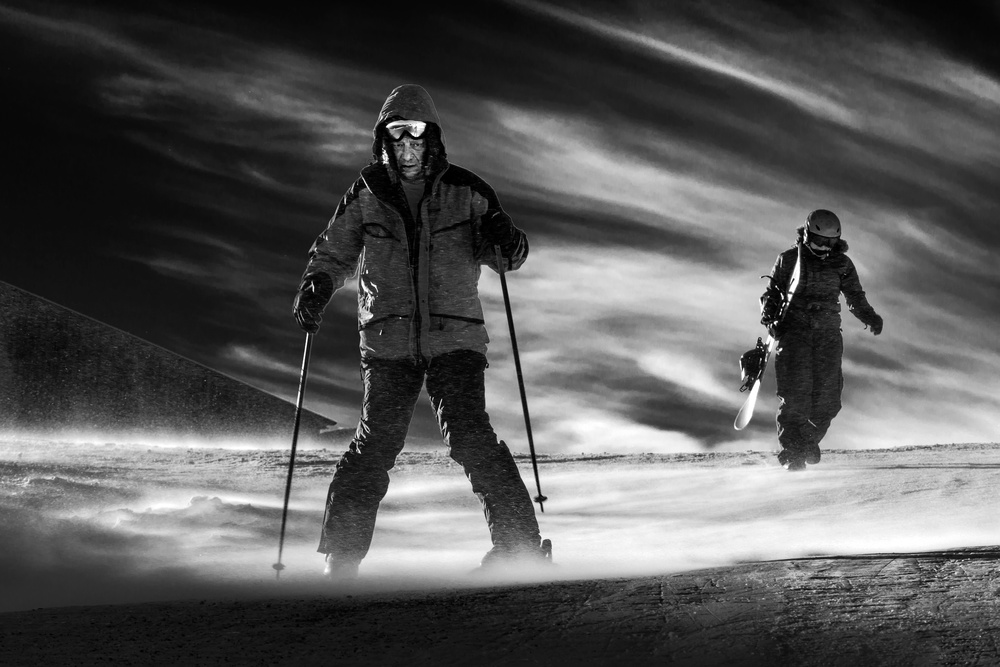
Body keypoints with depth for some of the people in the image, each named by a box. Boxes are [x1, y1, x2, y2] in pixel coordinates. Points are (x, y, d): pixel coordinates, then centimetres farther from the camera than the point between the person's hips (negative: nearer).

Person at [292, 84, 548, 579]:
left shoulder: (463, 191, 4)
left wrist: (505, 242, -18)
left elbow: (502, 254, 6)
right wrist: (315, 287, -3)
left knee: (469, 435, -15)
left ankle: (519, 541, -7)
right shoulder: (365, 197, 7)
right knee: (375, 443, -5)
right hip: (389, 343, 1)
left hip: (455, 338, -1)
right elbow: (333, 254, 17)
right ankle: (342, 555, 6)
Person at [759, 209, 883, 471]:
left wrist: (871, 318, -1)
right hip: (794, 332, -2)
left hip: (828, 334, 2)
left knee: (827, 397, -4)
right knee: (795, 394, -13)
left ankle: (809, 441, 20)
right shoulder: (789, 259, 4)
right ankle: (792, 453, -9)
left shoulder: (841, 263, 10)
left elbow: (855, 297, 16)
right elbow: (771, 292, 9)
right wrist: (769, 316, -10)